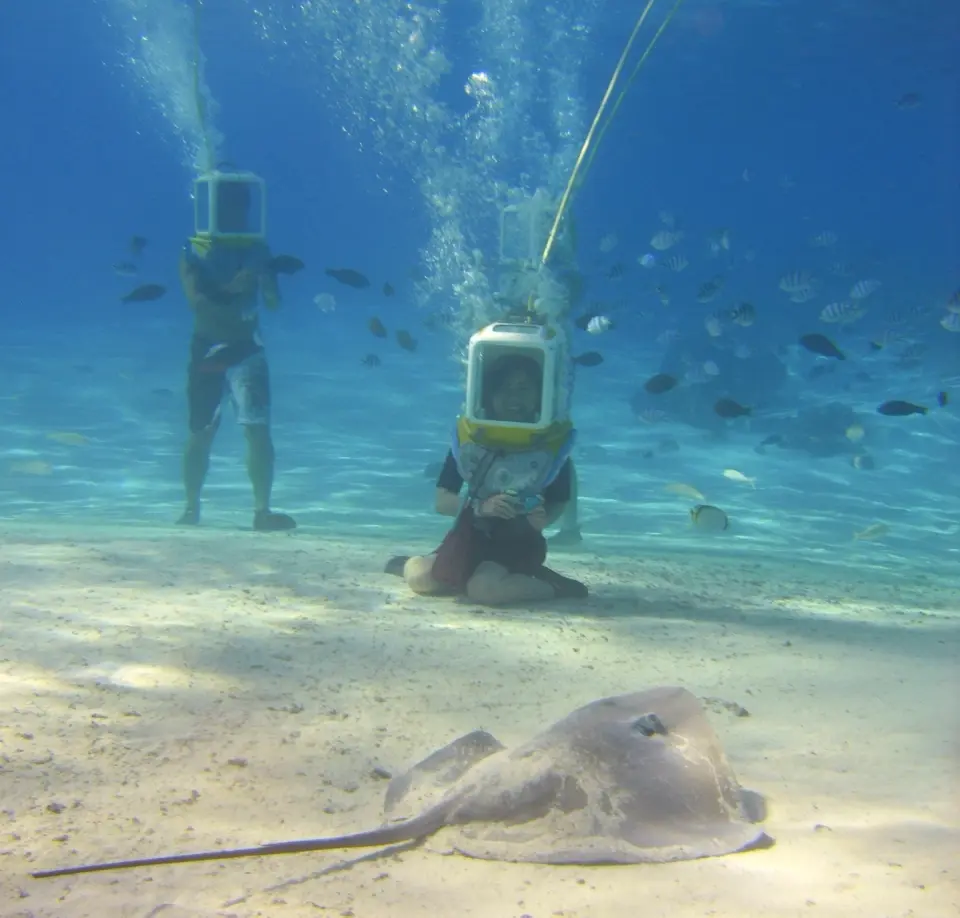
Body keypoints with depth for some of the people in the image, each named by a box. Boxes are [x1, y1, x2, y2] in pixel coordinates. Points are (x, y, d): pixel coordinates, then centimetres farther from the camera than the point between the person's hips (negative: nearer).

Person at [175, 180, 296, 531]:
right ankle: (191, 508, 21)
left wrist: (265, 283, -22)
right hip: (207, 350, -1)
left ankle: (262, 510, -9)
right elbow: (195, 298, -15)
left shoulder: (256, 250, 6)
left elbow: (274, 303, 0)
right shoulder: (195, 251, 0)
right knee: (200, 433, 7)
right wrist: (231, 288, -29)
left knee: (258, 429, -10)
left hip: (247, 350, 1)